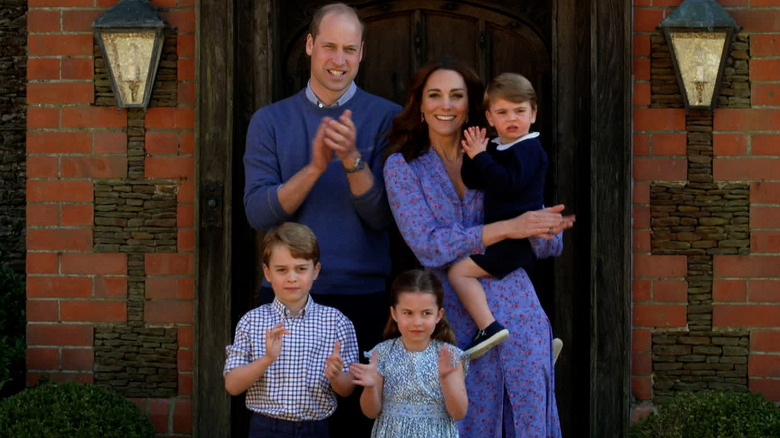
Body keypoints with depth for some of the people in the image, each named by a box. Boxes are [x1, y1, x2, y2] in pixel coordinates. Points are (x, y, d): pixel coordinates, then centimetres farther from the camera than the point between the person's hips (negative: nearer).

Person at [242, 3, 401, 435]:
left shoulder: (386, 118, 3)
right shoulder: (270, 121, 7)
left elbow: (382, 217, -5)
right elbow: (258, 212, -4)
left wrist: (353, 160, -21)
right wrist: (315, 168, -17)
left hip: (362, 298, -1)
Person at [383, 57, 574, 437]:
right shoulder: (403, 167, 2)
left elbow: (548, 247, 8)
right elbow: (428, 246, -12)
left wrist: (545, 228, -16)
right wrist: (507, 228, -19)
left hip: (517, 313, 2)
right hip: (456, 318, -2)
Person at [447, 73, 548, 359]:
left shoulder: (528, 149, -11)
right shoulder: (495, 148, 15)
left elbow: (508, 183, -27)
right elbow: (471, 183, 11)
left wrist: (481, 157, -20)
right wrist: (473, 155, -4)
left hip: (518, 237, -10)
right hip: (507, 237, 10)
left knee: (460, 271, -18)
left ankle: (488, 327, -25)